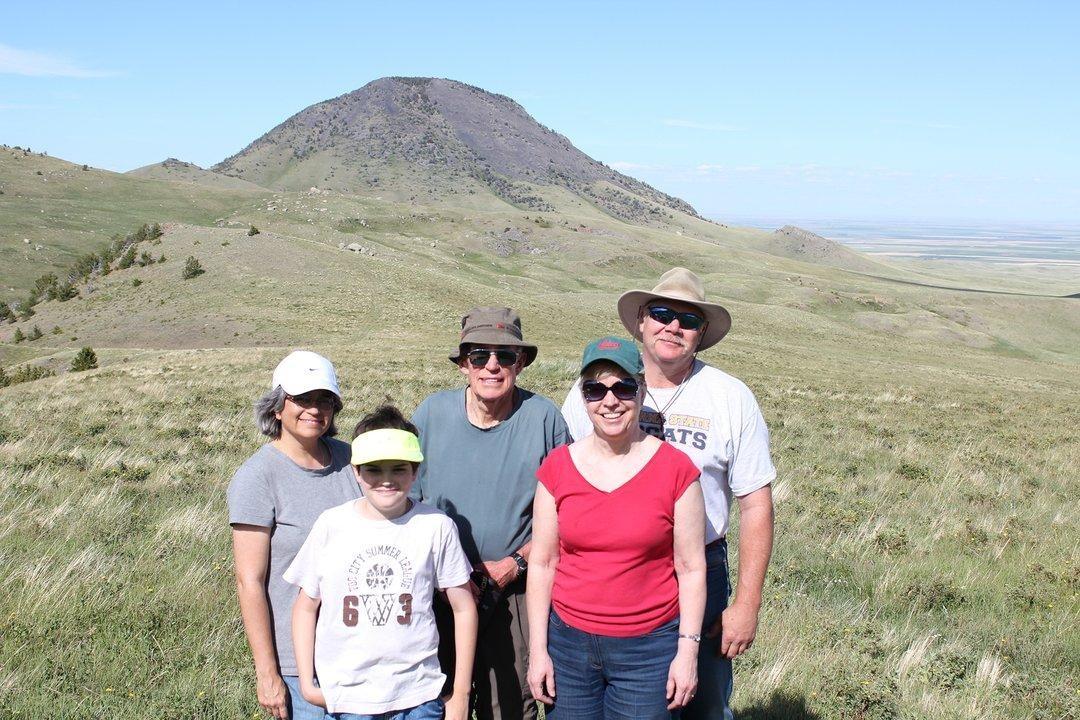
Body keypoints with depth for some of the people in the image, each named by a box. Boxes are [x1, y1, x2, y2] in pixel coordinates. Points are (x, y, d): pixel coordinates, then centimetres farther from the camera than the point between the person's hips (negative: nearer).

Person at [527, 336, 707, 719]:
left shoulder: (676, 469, -7)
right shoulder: (558, 468, -1)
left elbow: (691, 569, -3)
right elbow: (542, 563, 3)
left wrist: (688, 651, -5)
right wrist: (538, 649, 2)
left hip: (648, 649, -2)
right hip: (569, 643, 2)